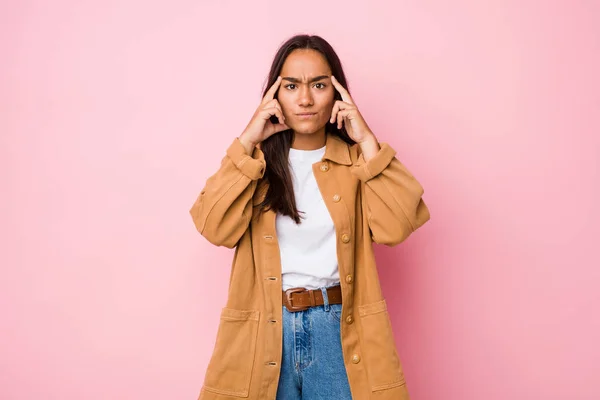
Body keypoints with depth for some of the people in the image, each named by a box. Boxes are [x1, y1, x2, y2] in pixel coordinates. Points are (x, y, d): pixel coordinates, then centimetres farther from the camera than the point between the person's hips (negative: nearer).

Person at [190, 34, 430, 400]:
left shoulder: (356, 161, 3)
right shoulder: (255, 160, 4)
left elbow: (395, 227, -13)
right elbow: (216, 228, -12)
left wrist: (367, 142, -11)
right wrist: (247, 142, -11)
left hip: (338, 328, 0)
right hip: (263, 330, 0)